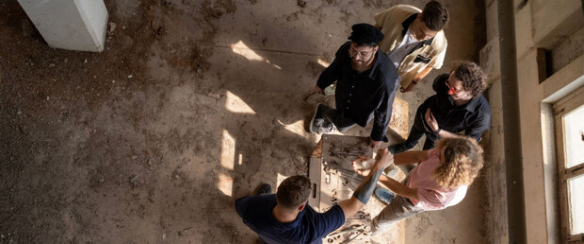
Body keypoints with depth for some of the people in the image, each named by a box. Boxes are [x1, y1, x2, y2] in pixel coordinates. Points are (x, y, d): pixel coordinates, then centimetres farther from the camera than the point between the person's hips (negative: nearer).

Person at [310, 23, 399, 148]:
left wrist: (378, 136, -10)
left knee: (341, 126, 28)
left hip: (362, 111, -1)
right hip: (343, 99, 1)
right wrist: (321, 84, 12)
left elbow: (383, 111, -27)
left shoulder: (385, 79, -45)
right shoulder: (345, 50, -33)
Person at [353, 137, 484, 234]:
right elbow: (416, 156, -23)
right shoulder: (451, 154, -35)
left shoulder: (443, 197, -46)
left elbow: (405, 191, -33)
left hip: (412, 200, -3)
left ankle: (369, 231, 58)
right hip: (413, 177, 4)